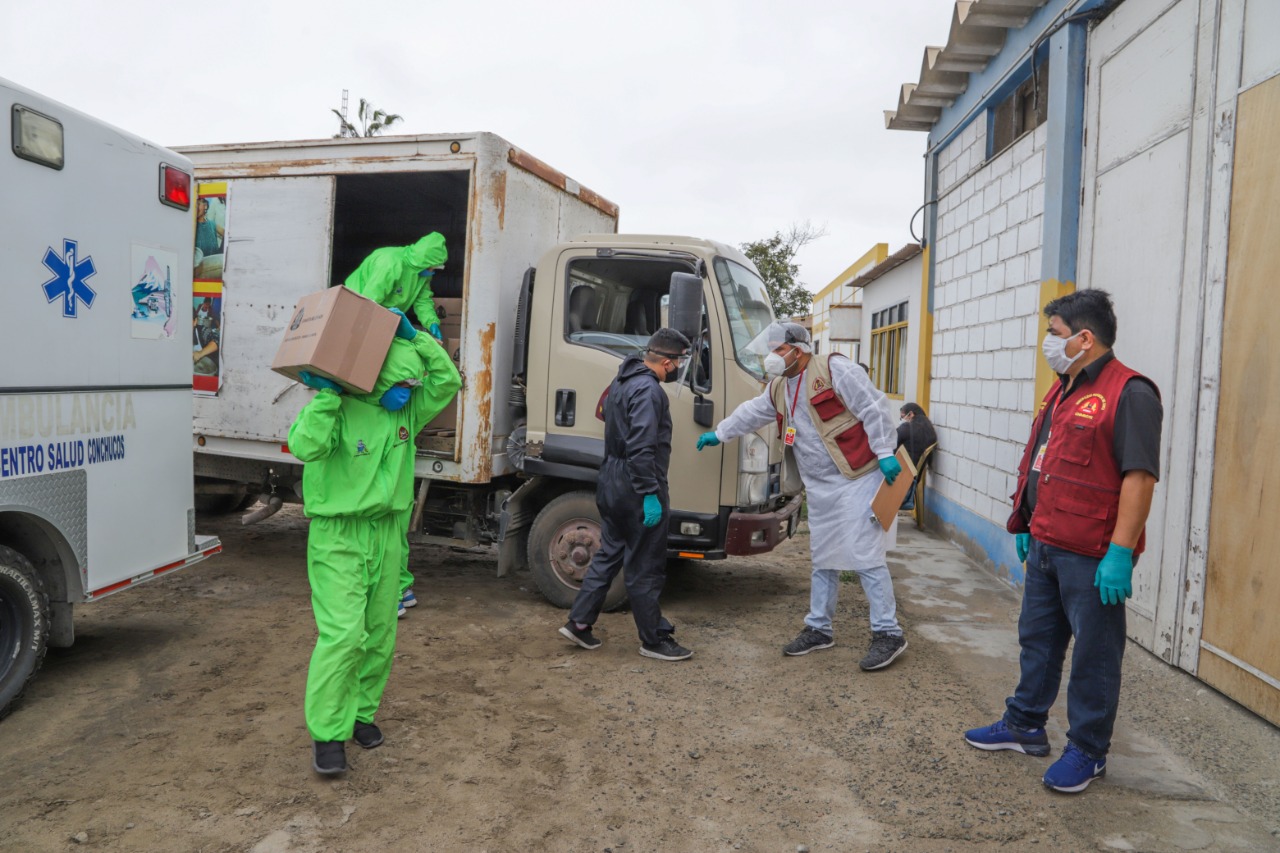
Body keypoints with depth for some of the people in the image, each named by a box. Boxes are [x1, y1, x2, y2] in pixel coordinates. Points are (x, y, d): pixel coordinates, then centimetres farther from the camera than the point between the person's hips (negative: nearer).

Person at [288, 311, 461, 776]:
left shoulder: (406, 410, 7)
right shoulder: (338, 408, -11)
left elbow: (447, 381, 2)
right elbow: (304, 446, -27)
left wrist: (415, 338, -3)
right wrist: (326, 394, -26)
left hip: (387, 534, 6)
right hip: (338, 536, -6)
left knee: (380, 634, 12)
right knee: (343, 634, -12)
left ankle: (361, 712, 29)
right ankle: (326, 733, -1)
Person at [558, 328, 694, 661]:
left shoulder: (621, 382, 13)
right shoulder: (648, 390, -19)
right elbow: (641, 448, -26)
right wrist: (650, 494, -24)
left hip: (611, 483, 10)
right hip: (636, 489, -10)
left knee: (609, 555, 18)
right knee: (646, 569, 1)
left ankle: (579, 622, 21)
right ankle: (655, 640, 12)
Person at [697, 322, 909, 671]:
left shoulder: (835, 370, -13)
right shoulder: (779, 388, 13)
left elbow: (873, 409, -15)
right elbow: (751, 413, 28)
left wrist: (884, 453, -17)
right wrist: (719, 434, 35)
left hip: (856, 479, -8)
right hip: (820, 487, 8)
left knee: (864, 555, -9)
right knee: (823, 560, 15)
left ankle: (888, 634, -1)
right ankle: (819, 629, 26)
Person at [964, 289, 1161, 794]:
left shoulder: (1130, 394, -16)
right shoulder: (1062, 392, 14)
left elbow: (1140, 477, -21)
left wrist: (1120, 553, -24)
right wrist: (1024, 524, 20)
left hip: (1093, 556, -9)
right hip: (1045, 545, 9)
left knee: (1094, 655, 6)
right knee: (1038, 639, 19)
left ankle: (1088, 752, 20)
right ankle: (1025, 726, 34)